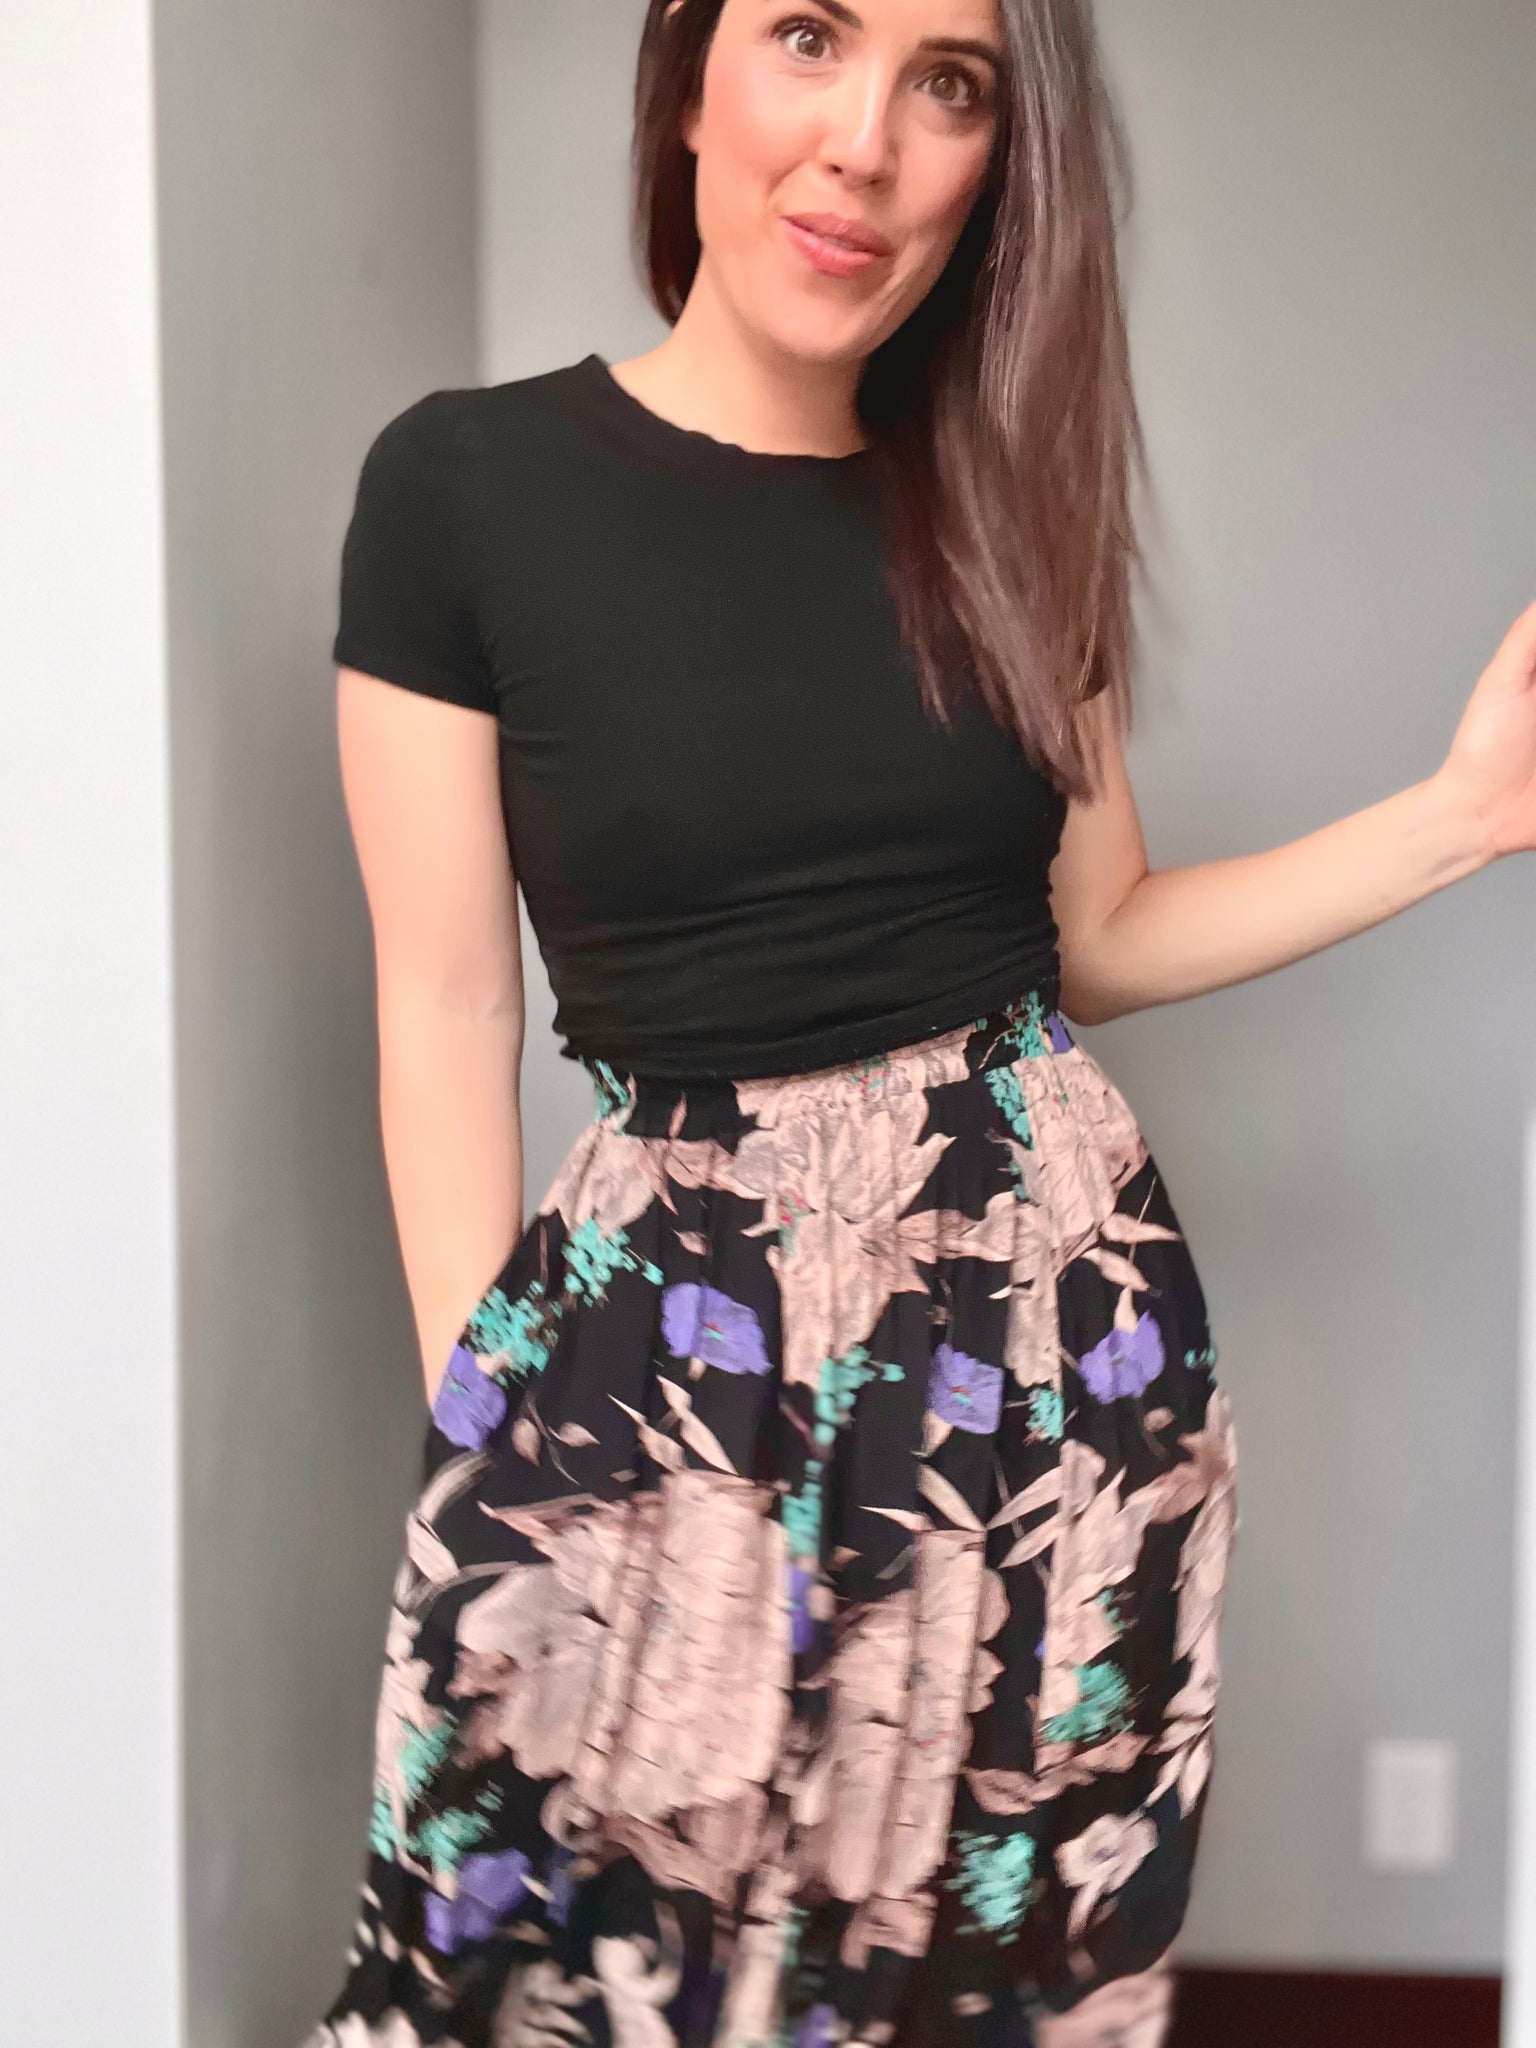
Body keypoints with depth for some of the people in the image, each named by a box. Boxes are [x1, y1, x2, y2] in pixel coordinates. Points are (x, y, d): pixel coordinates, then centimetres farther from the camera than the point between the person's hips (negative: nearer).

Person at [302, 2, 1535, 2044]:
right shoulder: (469, 487, -6)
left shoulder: (1010, 504, 5)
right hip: (675, 1329, -3)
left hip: (1056, 1291, 3)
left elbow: (1096, 938, 11)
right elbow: (447, 1013, -5)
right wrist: (479, 1452, -6)